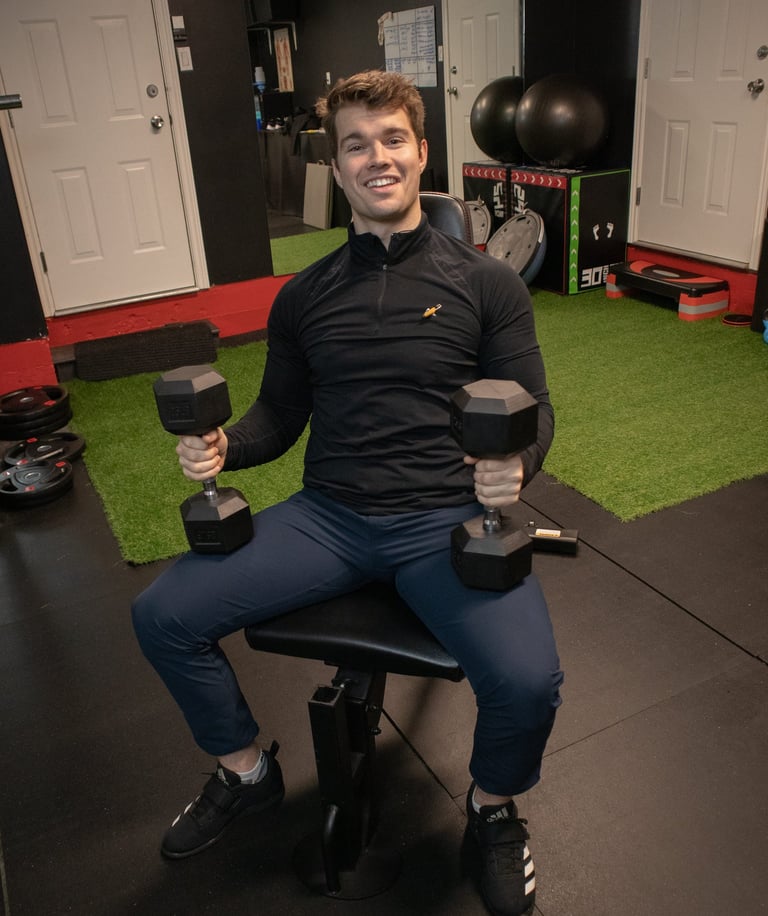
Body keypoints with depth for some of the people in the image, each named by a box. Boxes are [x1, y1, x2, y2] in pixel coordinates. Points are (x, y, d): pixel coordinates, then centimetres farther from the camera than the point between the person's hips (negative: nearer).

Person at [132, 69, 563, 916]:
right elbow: (280, 416, 15)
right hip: (328, 518, 3)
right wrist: (221, 447, -7)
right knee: (162, 615, -9)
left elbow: (532, 407, 2)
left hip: (447, 520, -2)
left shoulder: (485, 283, 3)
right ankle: (246, 773, 20)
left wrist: (515, 464, -21)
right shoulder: (305, 296, 11)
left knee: (527, 682, -27)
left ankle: (493, 810, 12)